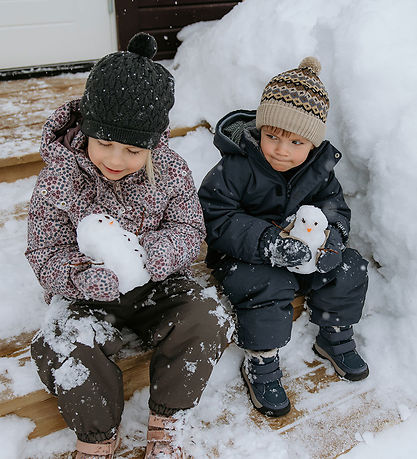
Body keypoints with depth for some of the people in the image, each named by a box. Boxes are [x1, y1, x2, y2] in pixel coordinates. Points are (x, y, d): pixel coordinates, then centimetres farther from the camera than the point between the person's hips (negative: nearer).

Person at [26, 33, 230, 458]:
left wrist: (149, 252, -31)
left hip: (156, 284, 1)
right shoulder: (57, 181, -15)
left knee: (206, 322, -22)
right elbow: (45, 255, -11)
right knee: (58, 347, -28)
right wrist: (85, 275, -34)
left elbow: (189, 231, -7)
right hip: (87, 294, -1)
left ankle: (163, 419, 0)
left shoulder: (171, 172, -12)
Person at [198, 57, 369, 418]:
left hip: (298, 250, 5)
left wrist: (325, 230, -22)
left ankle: (335, 337, 17)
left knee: (349, 269, -9)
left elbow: (337, 207, 4)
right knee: (268, 286, -32)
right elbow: (214, 218, -26)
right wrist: (267, 242, -37)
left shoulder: (320, 168, -4)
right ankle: (260, 365, -8)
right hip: (242, 255, -5)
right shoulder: (236, 167, -21)